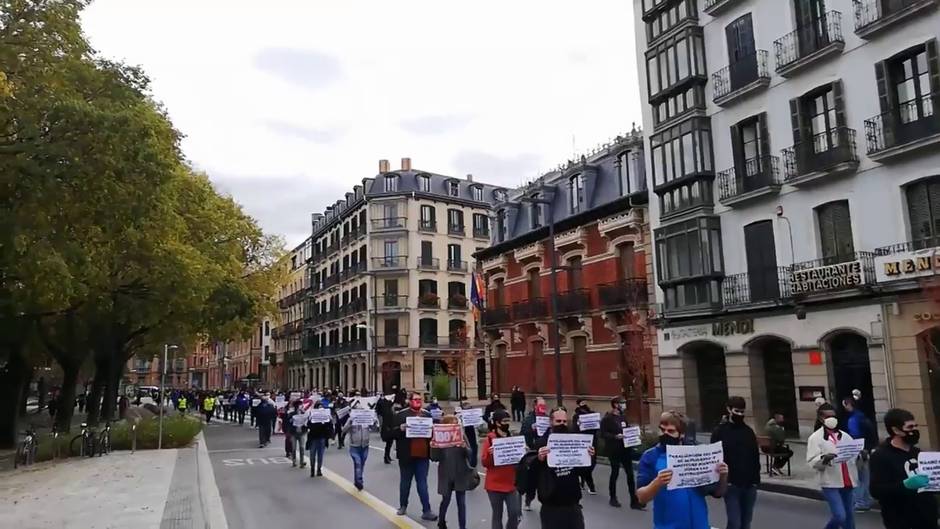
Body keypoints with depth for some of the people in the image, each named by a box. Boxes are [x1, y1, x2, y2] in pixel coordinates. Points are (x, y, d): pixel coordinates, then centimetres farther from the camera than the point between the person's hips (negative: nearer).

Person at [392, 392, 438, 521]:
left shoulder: (427, 414, 8)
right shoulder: (401, 415, -4)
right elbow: (393, 433, -8)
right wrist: (401, 428, -26)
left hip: (422, 455, 2)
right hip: (406, 455, -2)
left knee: (422, 483, 4)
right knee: (405, 482, 14)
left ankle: (426, 511, 4)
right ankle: (403, 506, 31)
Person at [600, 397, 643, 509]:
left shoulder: (623, 417, 14)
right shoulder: (607, 419, -10)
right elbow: (603, 434, -15)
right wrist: (615, 436, -26)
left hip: (626, 449, 6)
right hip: (614, 450, -6)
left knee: (630, 474, 4)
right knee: (615, 473, 5)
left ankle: (634, 500, 8)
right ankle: (613, 498, 21)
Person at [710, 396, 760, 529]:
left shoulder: (749, 431, 9)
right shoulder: (720, 432, -3)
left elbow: (756, 457, 13)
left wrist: (756, 479, 5)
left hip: (749, 484, 4)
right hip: (731, 485, -4)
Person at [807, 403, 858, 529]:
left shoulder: (844, 436, 11)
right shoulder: (815, 438, -6)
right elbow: (812, 462, -12)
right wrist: (823, 458, -31)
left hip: (847, 482, 5)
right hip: (830, 483, -5)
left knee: (848, 515, 13)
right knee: (840, 516, -10)